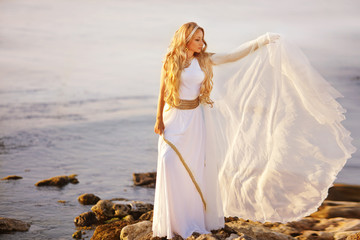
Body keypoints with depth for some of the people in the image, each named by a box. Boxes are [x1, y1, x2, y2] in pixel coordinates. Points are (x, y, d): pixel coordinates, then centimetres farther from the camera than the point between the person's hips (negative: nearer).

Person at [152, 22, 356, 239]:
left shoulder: (203, 60, 2)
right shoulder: (171, 61, -3)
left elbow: (234, 56, 1)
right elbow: (163, 92, 1)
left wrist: (261, 42, -5)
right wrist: (159, 120, -3)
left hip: (195, 118, 2)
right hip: (174, 118, -2)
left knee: (196, 166, 6)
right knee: (170, 165, -5)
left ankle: (197, 218, 17)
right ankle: (172, 221, 9)